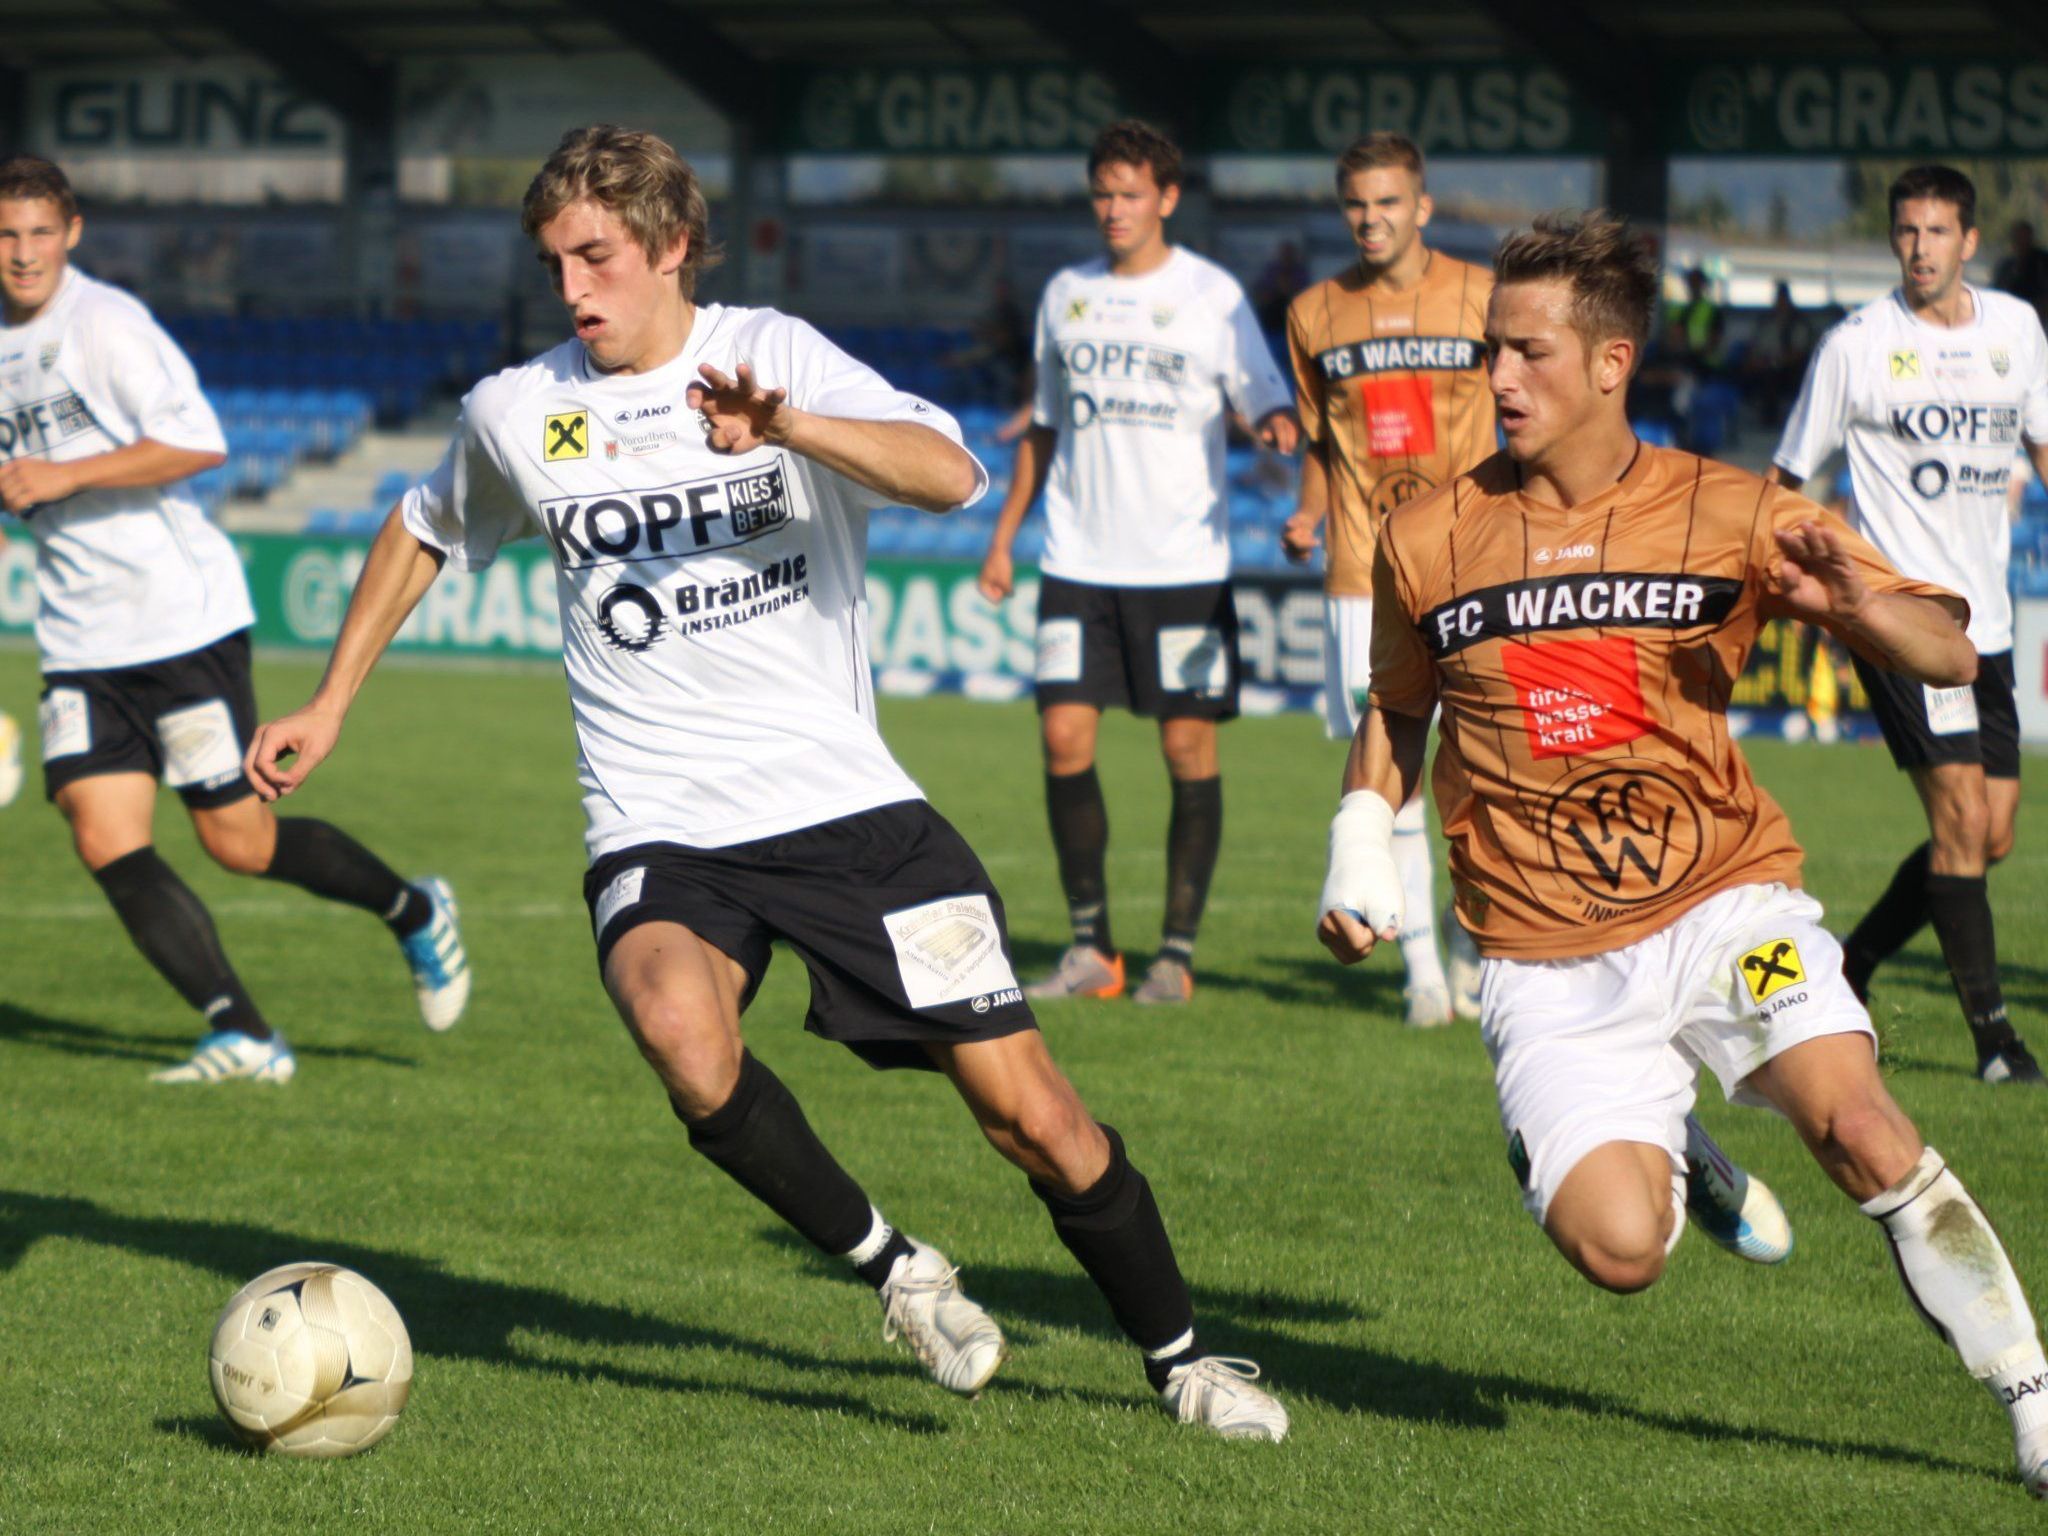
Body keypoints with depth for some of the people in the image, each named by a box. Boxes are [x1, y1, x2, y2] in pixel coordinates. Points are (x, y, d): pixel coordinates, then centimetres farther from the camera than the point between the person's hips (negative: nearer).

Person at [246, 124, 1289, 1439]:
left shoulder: (773, 354, -4)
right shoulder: (516, 414, 4)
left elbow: (950, 475, -21)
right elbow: (425, 534, 26)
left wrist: (787, 426, -37)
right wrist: (330, 708, 24)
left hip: (846, 800, -1)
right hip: (662, 835, 1)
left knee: (1028, 1109, -3)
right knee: (683, 1032, -34)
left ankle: (1179, 1357, 21)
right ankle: (894, 1269, -12)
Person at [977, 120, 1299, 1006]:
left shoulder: (1211, 295, 0)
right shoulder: (1066, 295, 12)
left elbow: (1264, 400, -4)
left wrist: (1277, 427, -28)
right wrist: (1004, 535, 19)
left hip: (1184, 565, -3)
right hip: (1080, 564, 3)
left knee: (1190, 745, -3)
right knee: (1064, 736, -5)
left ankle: (1177, 951, 6)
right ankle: (1090, 948, 4)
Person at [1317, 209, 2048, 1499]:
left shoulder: (1731, 517, -3)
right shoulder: (1429, 542, 2)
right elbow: (1398, 712, 21)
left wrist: (1850, 599, -24)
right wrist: (1361, 848, 7)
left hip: (1724, 899, -1)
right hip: (1550, 959, 1)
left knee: (1857, 1123, -27)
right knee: (1617, 1249, -18)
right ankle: (1664, 1151, 20)